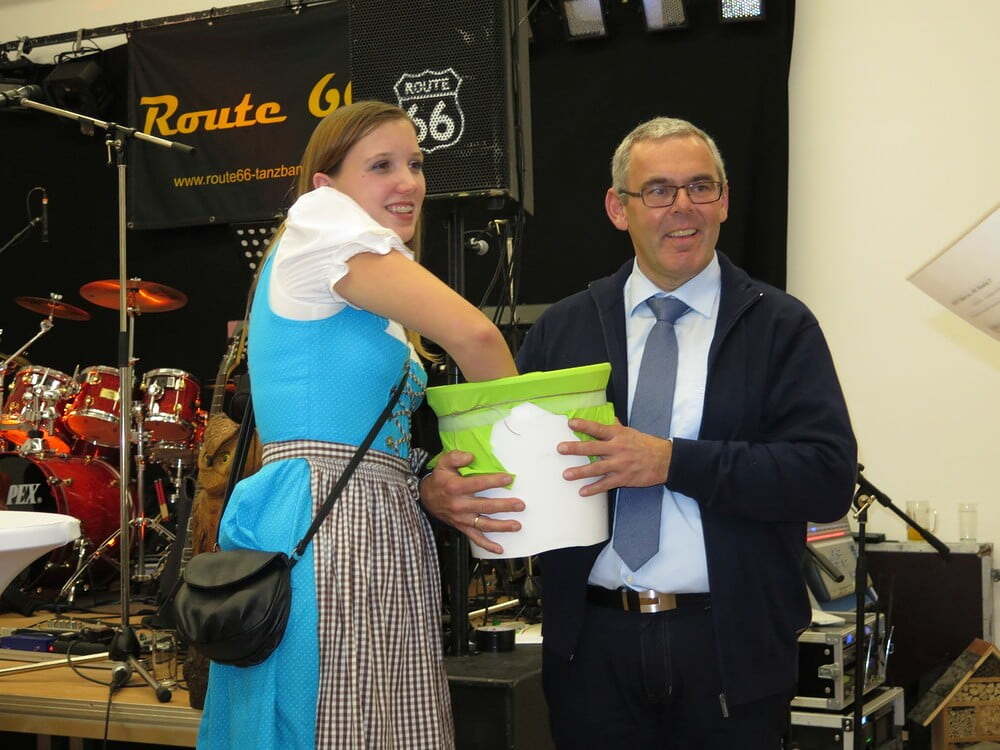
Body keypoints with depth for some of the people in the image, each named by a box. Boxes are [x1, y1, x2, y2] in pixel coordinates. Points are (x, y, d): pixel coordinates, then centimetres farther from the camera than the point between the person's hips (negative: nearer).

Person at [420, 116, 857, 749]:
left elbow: (830, 479, -11)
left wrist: (672, 461, -19)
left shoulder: (781, 327, 0)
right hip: (593, 643, 2)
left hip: (731, 648, -1)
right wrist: (441, 488, -19)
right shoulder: (563, 329, 7)